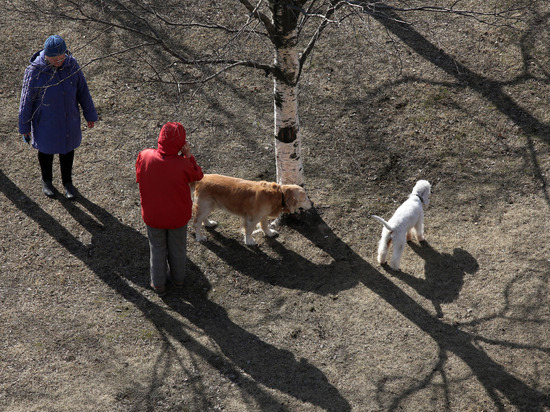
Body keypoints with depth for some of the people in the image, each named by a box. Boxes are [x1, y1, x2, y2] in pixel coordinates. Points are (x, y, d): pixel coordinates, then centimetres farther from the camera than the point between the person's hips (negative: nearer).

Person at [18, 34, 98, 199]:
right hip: (45, 122, -3)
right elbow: (26, 101, -13)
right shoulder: (35, 71, -26)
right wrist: (24, 127, -4)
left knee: (68, 149, 21)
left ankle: (67, 182, 46)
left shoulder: (71, 64, -17)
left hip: (70, 120, 3)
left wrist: (90, 115, 7)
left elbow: (82, 90, -3)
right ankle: (46, 181, 48)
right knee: (46, 150, 21)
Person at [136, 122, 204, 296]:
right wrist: (188, 155, -12)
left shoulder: (144, 156, -24)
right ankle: (177, 278, 45)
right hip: (178, 215, -1)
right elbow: (198, 175, -9)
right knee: (178, 247, 24)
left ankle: (158, 284, 36)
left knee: (157, 249, 22)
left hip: (153, 215, 1)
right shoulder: (183, 165, -30)